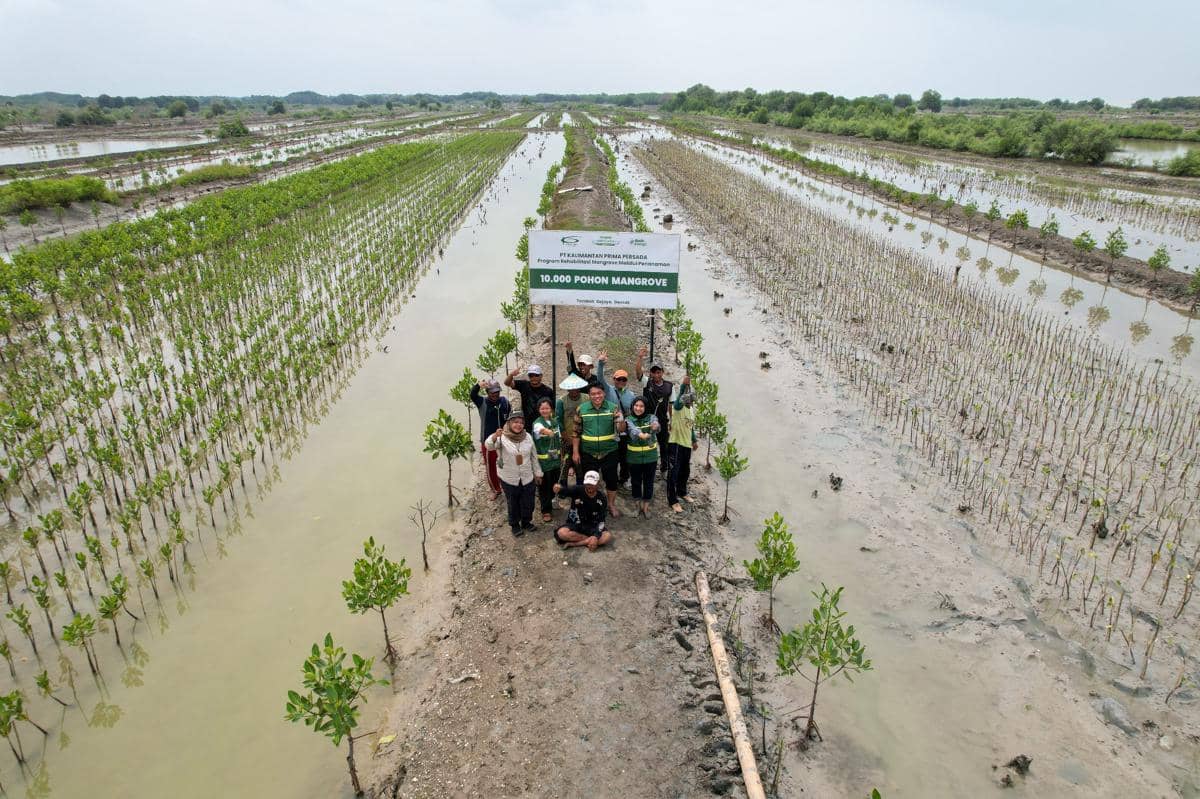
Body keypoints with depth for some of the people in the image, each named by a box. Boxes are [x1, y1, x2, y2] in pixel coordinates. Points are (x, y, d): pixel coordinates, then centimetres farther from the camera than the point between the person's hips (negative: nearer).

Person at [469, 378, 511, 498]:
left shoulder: (504, 402, -5)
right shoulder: (482, 402, -9)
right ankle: (496, 489, 29)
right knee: (490, 466, 10)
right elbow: (472, 395, -29)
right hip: (488, 439, -1)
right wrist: (478, 385, -51)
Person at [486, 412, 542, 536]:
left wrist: (537, 473, 11)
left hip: (527, 478, 4)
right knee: (513, 503, 11)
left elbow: (534, 456, 8)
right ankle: (515, 524, 32)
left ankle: (526, 521, 39)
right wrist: (495, 436, -54)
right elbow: (489, 446, -33)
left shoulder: (528, 437, 0)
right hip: (509, 479, -3)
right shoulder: (502, 437, -14)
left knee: (528, 502, 15)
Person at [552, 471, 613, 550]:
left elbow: (601, 520, -9)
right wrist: (557, 487, -60)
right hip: (574, 524, -1)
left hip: (592, 526, 1)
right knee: (561, 533, -33)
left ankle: (573, 543, -23)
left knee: (608, 536, -27)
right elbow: (564, 490, -35)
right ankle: (589, 540, -15)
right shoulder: (577, 490, -14)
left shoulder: (601, 499, -8)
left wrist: (596, 536, -25)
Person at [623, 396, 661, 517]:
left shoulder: (651, 417, -5)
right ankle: (638, 504, 34)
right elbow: (632, 429, -29)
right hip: (634, 457, 0)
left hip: (650, 457, 0)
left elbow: (656, 424, -28)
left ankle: (646, 505, 29)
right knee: (636, 481, 14)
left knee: (649, 482, 11)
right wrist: (641, 435, -52)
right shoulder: (628, 420, -8)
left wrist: (655, 427, -54)